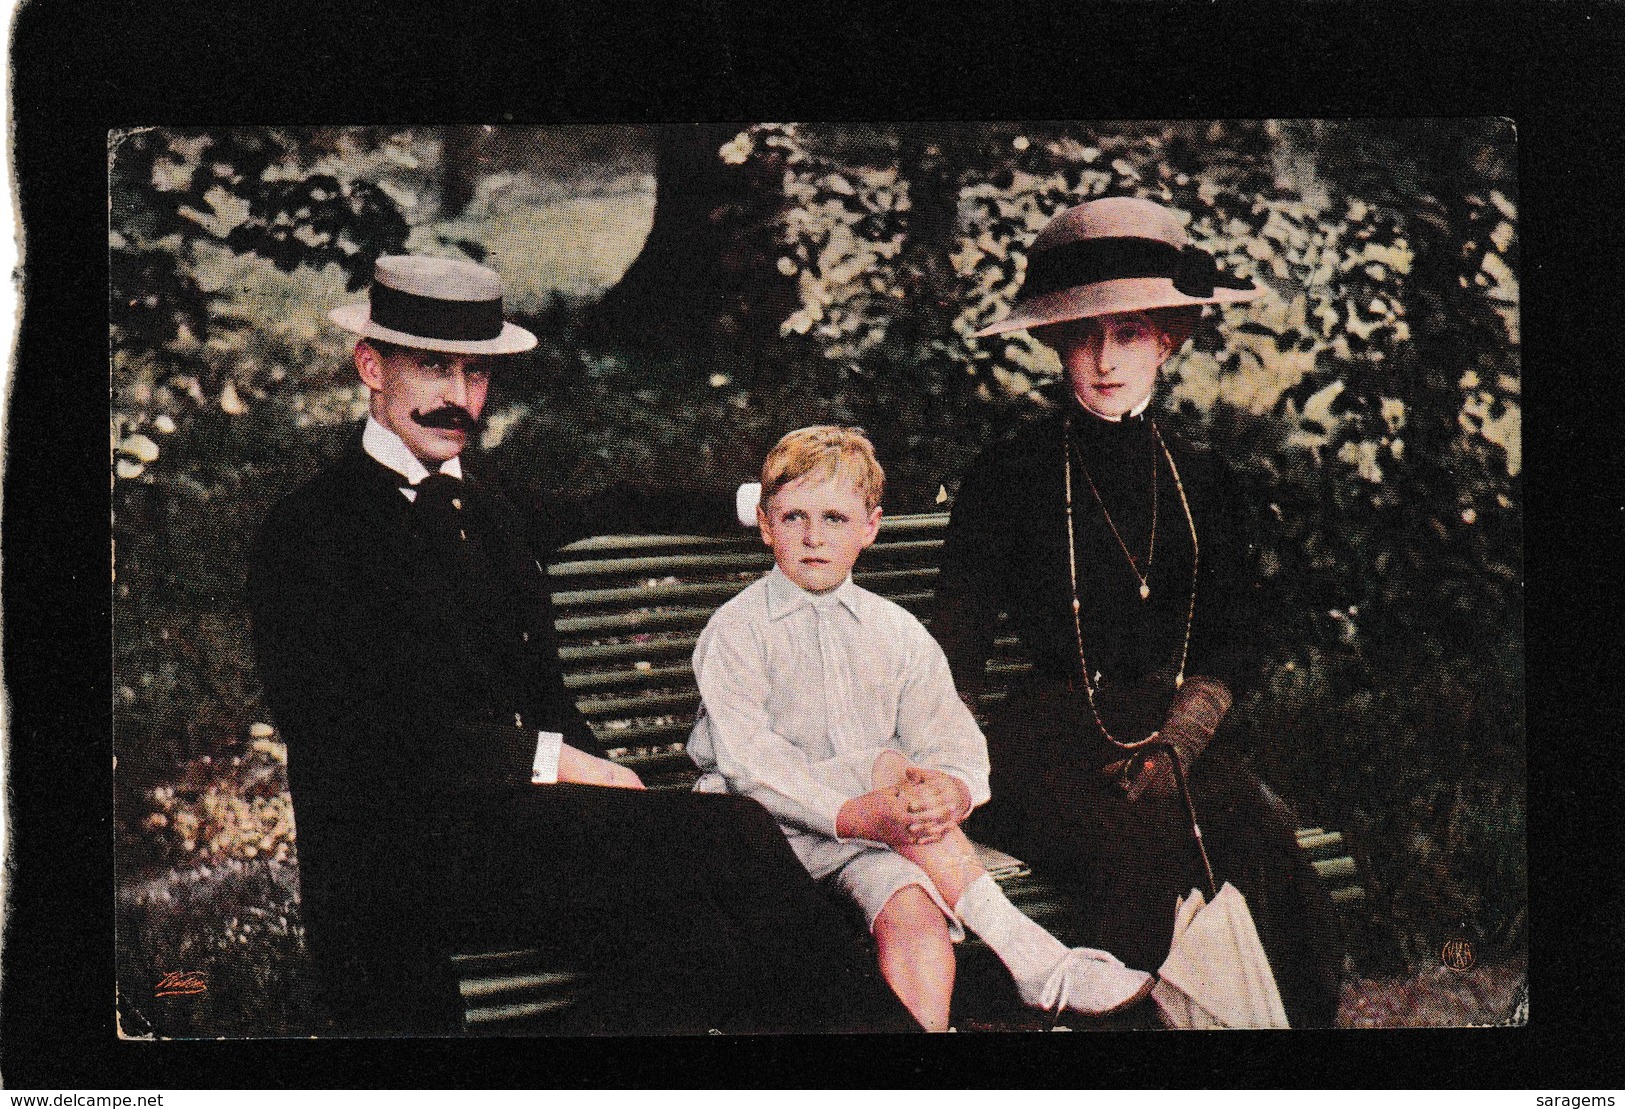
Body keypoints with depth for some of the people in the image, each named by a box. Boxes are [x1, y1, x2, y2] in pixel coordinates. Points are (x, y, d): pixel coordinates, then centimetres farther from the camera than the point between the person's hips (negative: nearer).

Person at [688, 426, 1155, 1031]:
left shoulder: (899, 633, 10)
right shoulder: (734, 631, -3)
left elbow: (953, 743, 1)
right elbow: (746, 758, -17)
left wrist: (952, 792, -27)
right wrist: (855, 815, -32)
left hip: (876, 824, 3)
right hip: (762, 820, -3)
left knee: (915, 916, -32)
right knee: (889, 765, -29)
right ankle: (1031, 957, -30)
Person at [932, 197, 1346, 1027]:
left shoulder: (1204, 485, 15)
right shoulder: (1005, 480, 5)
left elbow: (1228, 654, 13)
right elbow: (956, 656, 5)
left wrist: (1171, 747, -6)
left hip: (1176, 730, 3)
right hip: (1049, 732, -3)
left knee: (1264, 841, -27)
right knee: (1143, 839, -35)